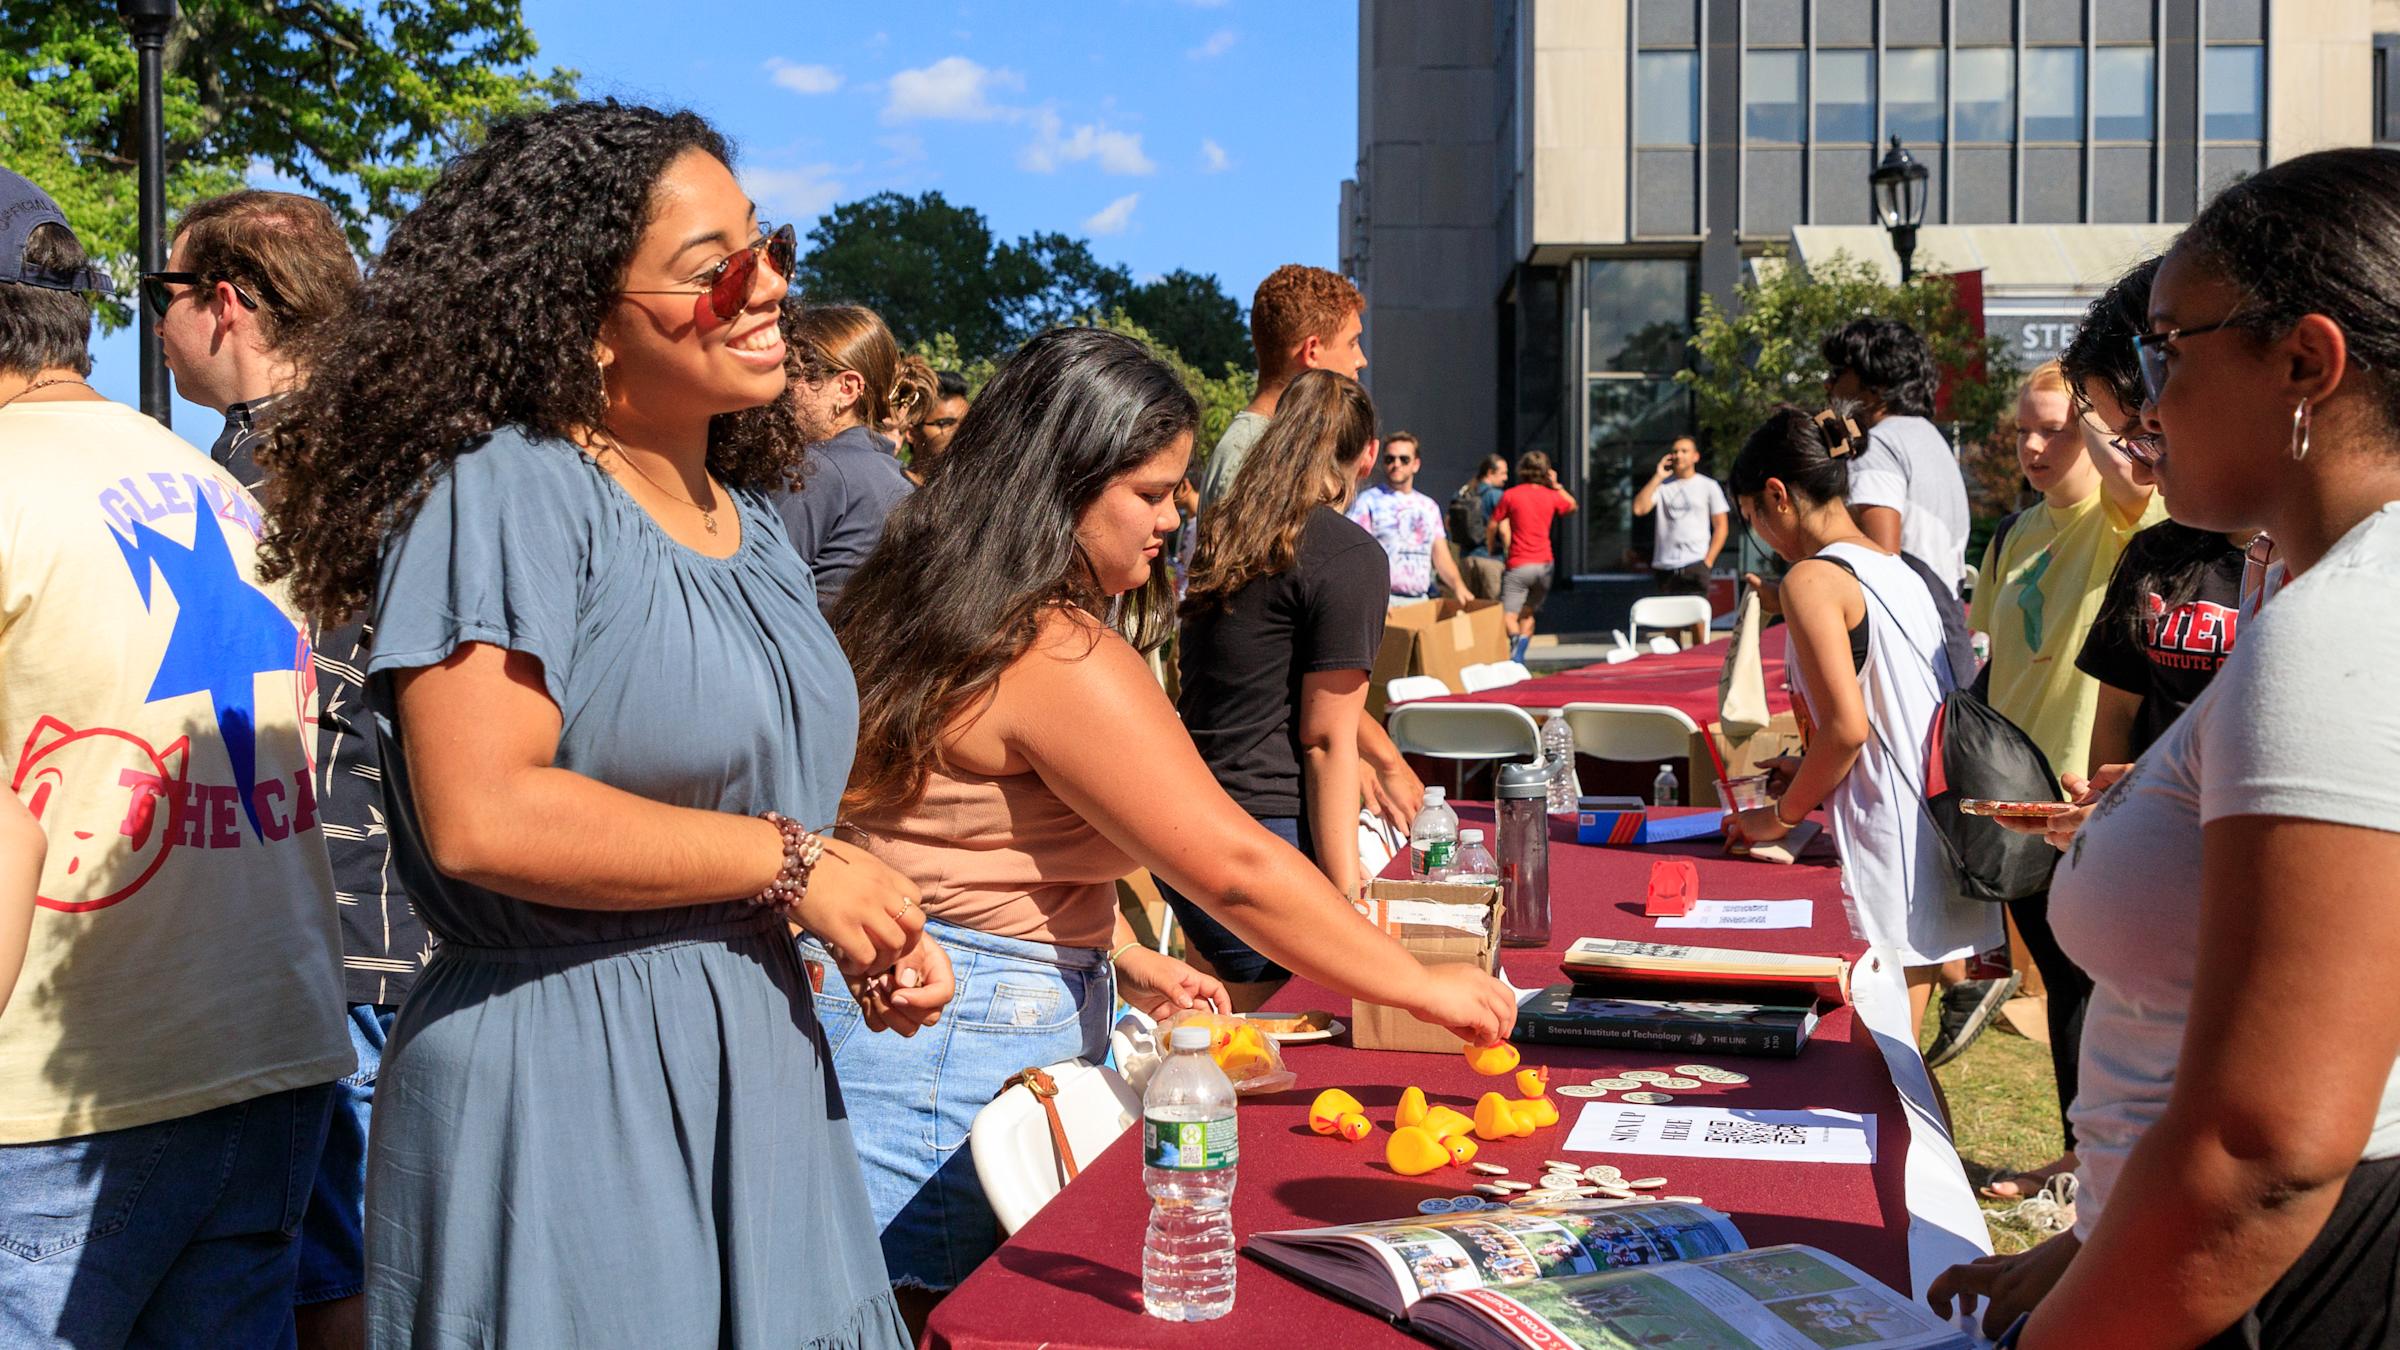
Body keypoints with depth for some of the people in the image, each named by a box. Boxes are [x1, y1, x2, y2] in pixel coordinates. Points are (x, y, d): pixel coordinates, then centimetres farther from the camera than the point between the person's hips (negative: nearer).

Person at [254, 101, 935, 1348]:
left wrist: (866, 920, 3)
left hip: (756, 1066, 8)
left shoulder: (750, 520, 12)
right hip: (560, 1089, -8)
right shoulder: (501, 491, -14)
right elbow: (483, 817, -25)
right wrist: (791, 864, -16)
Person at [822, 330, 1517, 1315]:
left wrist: (1123, 960, 17)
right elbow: (1235, 868, -21)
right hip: (956, 1057, -10)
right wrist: (1425, 989, -11)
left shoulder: (941, 614, 10)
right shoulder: (1060, 658, -21)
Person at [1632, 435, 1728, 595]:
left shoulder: (1708, 486, 7)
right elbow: (1639, 509, -4)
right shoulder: (1662, 485, 12)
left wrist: (1708, 561, -4)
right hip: (1663, 568, 3)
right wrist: (1657, 477, -4)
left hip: (1695, 566, -2)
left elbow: (1720, 526, 6)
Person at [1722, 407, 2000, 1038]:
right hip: (1941, 839, 9)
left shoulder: (1812, 578, -11)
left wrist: (1783, 814, -4)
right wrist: (1811, 778, 22)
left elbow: (1847, 726, -18)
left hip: (1890, 857, -9)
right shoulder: (1898, 571, 15)